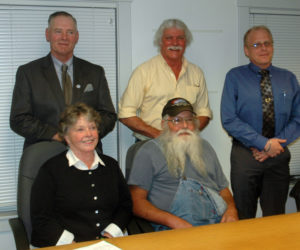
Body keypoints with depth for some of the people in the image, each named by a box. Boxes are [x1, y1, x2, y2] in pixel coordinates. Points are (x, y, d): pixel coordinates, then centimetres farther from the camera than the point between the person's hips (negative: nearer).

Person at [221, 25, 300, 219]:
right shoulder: (235, 77, -1)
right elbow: (229, 120, -9)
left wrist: (278, 143, -10)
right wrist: (265, 144, -14)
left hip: (279, 155, 3)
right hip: (245, 155, -2)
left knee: (276, 218, 11)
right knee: (243, 219, 7)